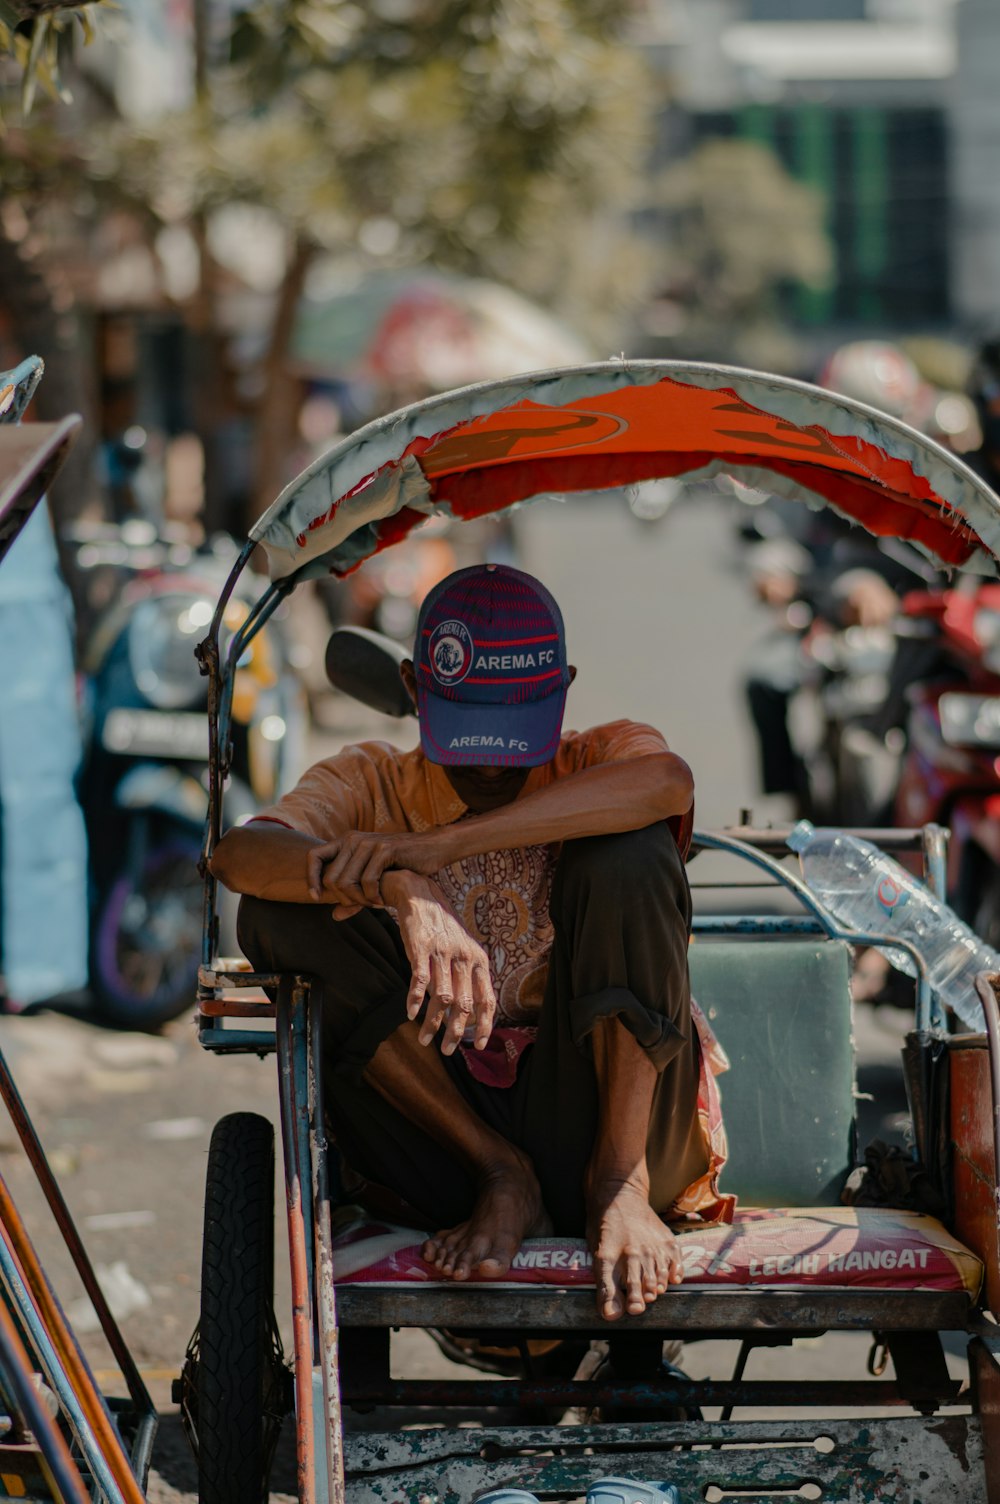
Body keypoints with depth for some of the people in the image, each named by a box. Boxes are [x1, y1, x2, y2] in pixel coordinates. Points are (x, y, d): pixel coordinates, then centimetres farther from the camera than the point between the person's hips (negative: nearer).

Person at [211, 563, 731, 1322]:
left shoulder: (596, 765, 2)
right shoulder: (375, 786, 6)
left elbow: (666, 780, -26)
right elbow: (239, 853, -17)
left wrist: (438, 845, -31)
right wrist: (405, 895, -36)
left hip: (602, 1111, -1)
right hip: (447, 1123, 1)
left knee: (628, 853, -22)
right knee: (280, 915, -17)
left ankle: (622, 1182, -17)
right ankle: (501, 1177, -14)